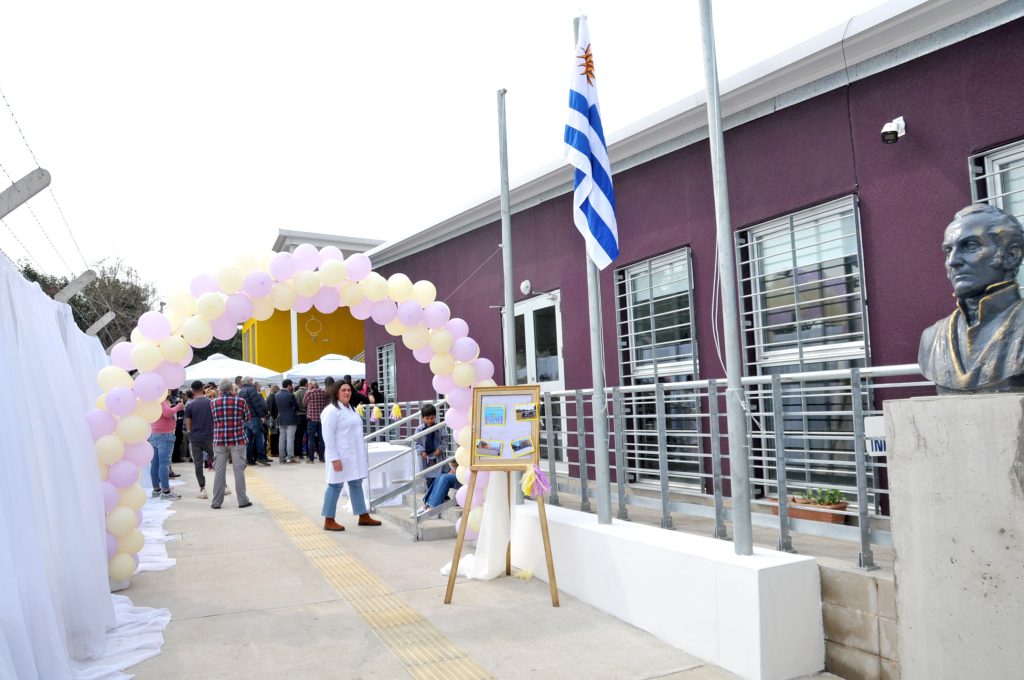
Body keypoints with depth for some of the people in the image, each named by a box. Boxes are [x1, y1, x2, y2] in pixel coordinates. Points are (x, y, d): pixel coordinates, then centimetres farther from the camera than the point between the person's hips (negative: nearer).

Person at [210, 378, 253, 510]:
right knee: (239, 470, 3)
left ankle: (216, 502, 12)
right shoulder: (240, 401, -6)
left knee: (219, 471, 7)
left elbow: (211, 419, 13)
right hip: (237, 440, -2)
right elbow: (247, 418, 4)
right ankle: (242, 500, 7)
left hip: (219, 441, 2)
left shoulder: (213, 402, 0)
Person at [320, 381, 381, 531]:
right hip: (340, 456, -9)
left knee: (356, 484, 14)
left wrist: (363, 452, 17)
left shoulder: (351, 408, 14)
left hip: (354, 455, 9)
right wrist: (334, 458, -22)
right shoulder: (332, 410, -14)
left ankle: (363, 516, 22)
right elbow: (328, 436, -18)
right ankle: (329, 521, 9)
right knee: (335, 486, -1)